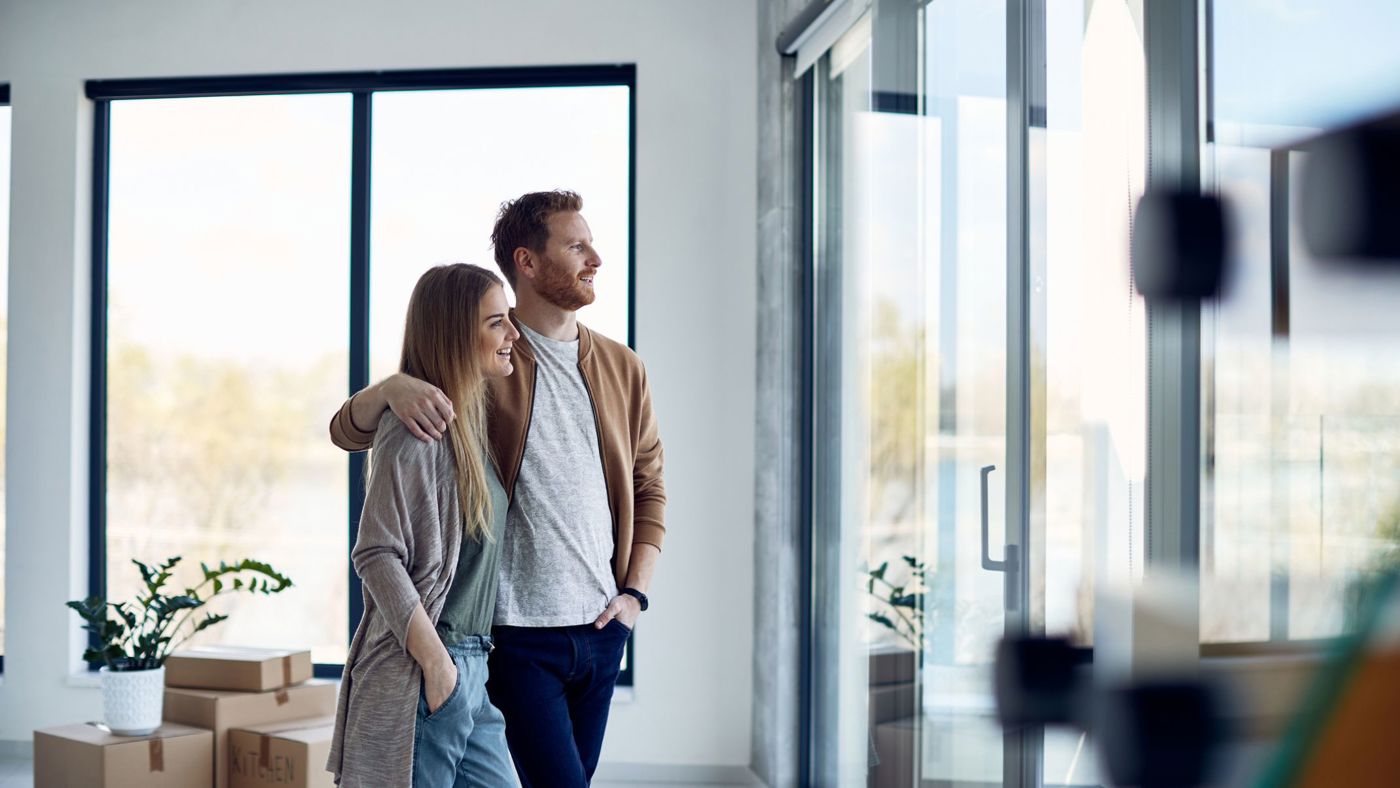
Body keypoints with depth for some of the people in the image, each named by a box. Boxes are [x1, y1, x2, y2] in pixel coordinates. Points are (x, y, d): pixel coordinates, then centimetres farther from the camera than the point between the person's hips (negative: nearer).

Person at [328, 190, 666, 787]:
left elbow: (649, 485, 18)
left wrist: (634, 591, 6)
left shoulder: (622, 368, 10)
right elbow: (347, 431, -6)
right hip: (517, 632, -5)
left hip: (600, 630, 5)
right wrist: (393, 388, -28)